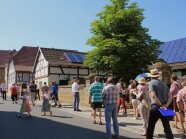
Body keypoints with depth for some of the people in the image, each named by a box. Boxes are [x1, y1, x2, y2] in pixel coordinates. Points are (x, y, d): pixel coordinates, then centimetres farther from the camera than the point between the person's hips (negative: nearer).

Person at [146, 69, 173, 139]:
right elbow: (170, 96, 6)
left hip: (155, 107, -5)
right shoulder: (163, 83, 12)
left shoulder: (151, 83, -6)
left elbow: (153, 95, -20)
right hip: (164, 108, 5)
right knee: (167, 126, 11)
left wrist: (161, 105, -15)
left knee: (151, 126, 6)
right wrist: (166, 105, -6)